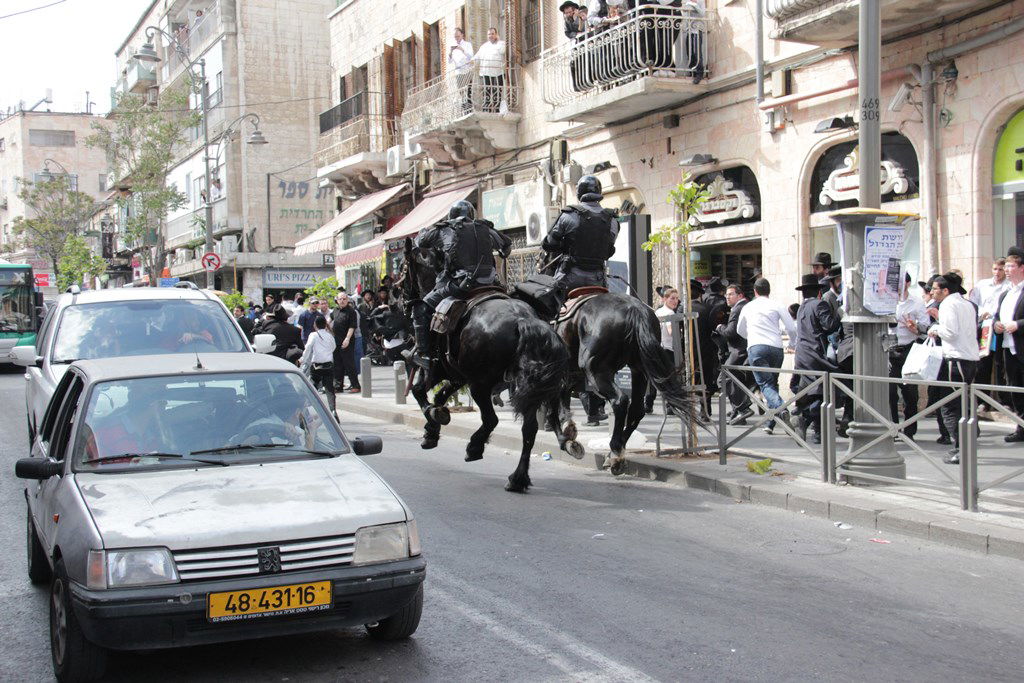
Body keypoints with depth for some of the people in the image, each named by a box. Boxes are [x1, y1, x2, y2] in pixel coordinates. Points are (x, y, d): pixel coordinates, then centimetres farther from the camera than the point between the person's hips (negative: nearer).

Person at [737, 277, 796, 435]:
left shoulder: (748, 307, 16)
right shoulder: (777, 306, 9)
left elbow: (740, 330, 32)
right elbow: (792, 328, 3)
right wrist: (793, 345, 23)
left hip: (756, 347, -1)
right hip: (776, 347, 1)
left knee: (765, 384, -8)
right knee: (773, 383, 13)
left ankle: (780, 409, -37)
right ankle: (770, 424, 11)